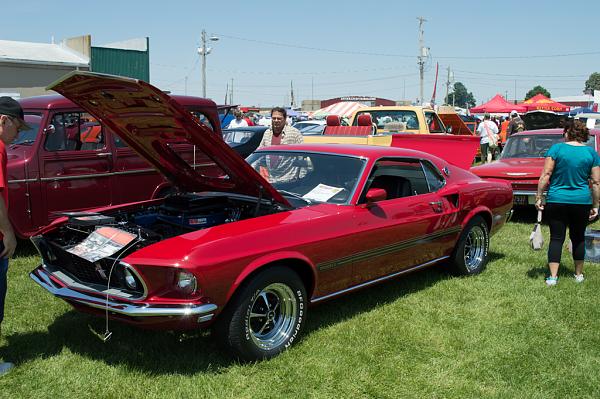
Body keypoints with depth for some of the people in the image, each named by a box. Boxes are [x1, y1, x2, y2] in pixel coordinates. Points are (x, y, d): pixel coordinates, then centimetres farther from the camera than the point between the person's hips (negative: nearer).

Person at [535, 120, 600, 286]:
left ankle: (553, 276, -4)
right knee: (578, 238, 16)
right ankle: (578, 274, 26)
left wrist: (539, 197, -4)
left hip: (556, 200, -2)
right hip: (582, 202, 2)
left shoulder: (556, 148, -4)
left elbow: (546, 175, -9)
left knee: (556, 238, 2)